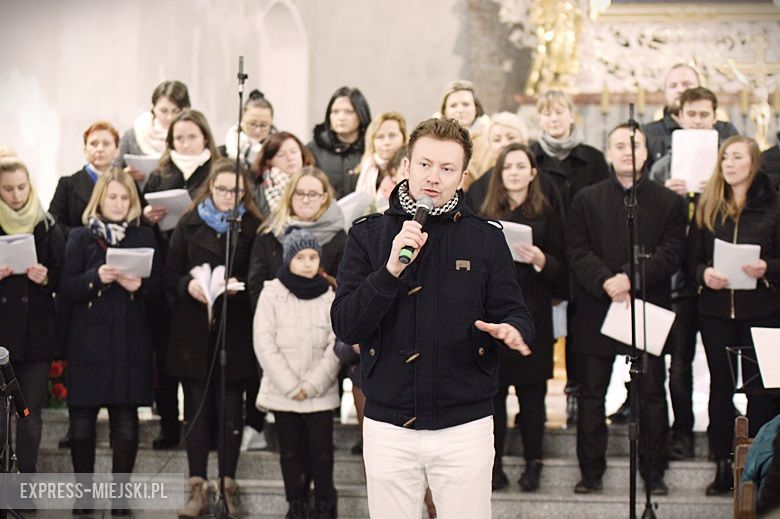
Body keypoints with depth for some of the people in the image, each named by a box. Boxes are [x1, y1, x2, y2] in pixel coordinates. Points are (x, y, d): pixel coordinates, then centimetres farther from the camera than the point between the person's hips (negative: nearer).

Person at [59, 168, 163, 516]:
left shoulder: (144, 237, 9)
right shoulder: (80, 237, 5)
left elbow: (158, 290, 6)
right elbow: (66, 288, -3)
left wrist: (139, 286, -14)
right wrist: (97, 277, -19)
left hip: (131, 340, 1)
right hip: (89, 340, -1)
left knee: (126, 418, 1)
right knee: (82, 418, 1)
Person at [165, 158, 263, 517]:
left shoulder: (253, 228, 3)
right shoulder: (189, 225, 8)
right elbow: (170, 275, 5)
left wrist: (239, 286, -18)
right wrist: (188, 285, -15)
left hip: (234, 330, -1)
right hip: (193, 329, 1)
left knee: (231, 408, 3)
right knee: (196, 407, 3)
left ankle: (228, 486, 11)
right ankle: (197, 489, 7)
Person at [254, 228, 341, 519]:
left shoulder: (329, 296, 1)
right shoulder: (272, 293, -1)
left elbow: (336, 347, -2)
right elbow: (264, 343, -5)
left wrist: (312, 384, -10)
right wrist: (290, 385, -10)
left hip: (320, 393, 0)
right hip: (282, 392, 1)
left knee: (321, 450, -1)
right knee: (290, 450, 9)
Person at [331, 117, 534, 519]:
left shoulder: (485, 238, 4)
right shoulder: (368, 235, 4)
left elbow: (515, 313, 4)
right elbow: (345, 327, -4)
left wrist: (511, 330, -21)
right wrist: (392, 269, -18)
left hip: (465, 428, 0)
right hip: (388, 428, 1)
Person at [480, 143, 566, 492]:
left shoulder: (546, 214, 4)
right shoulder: (486, 214, 10)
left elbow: (560, 272, 2)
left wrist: (541, 260, -16)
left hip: (532, 315, -2)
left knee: (531, 391, 1)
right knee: (492, 390, 0)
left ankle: (533, 464, 8)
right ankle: (494, 465, 6)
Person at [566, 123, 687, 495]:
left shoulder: (669, 202, 7)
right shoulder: (586, 200, 8)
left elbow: (671, 252, -4)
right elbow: (577, 252, -1)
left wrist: (632, 278, -17)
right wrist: (606, 282, -16)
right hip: (596, 308, 0)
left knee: (651, 394, 3)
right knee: (591, 394, 3)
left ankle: (653, 471, 12)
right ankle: (591, 471, 12)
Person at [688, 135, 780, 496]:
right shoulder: (707, 207, 7)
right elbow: (692, 258, 7)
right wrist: (704, 274, -13)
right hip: (715, 309, 2)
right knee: (720, 387, 6)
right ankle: (723, 466, 13)